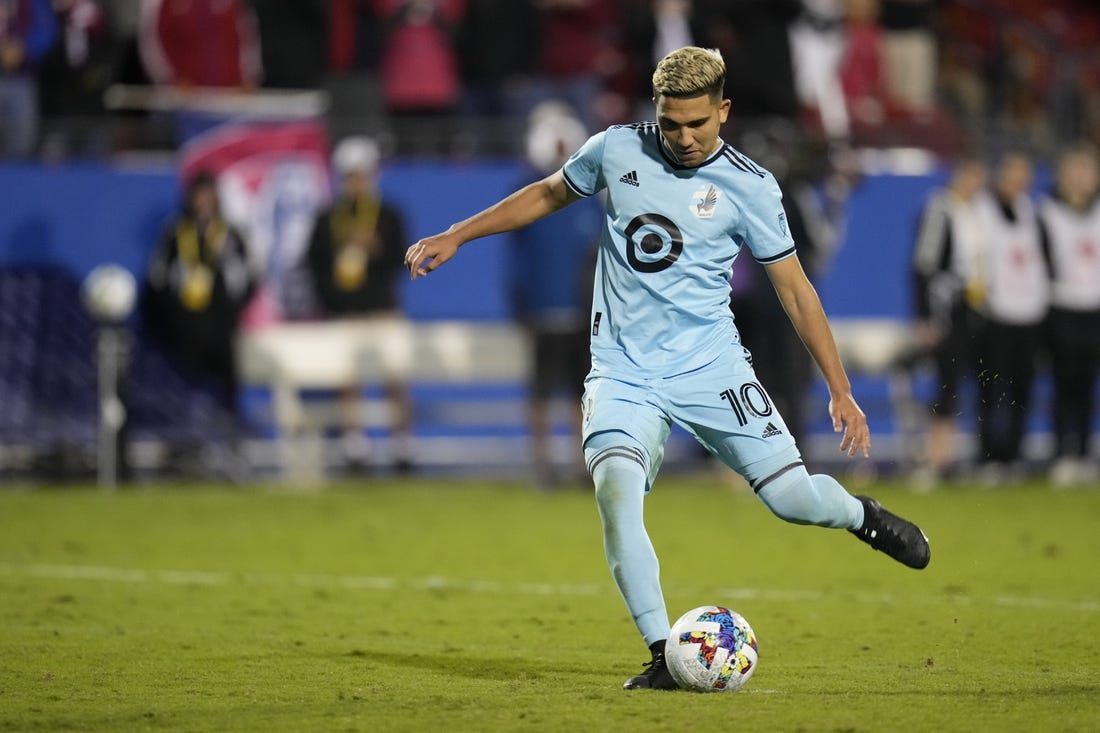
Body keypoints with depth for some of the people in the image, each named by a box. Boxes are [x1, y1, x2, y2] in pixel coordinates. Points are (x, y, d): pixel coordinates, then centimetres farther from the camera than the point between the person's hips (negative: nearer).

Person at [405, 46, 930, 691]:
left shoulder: (750, 187, -5)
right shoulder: (616, 150, 0)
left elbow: (795, 288, 1)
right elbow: (549, 194, 19)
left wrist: (841, 392, 0)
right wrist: (455, 236, 16)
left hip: (711, 365, -1)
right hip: (623, 370, 1)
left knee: (791, 496, -12)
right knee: (616, 487, -26)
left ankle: (860, 515, 27)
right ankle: (664, 656, -19)